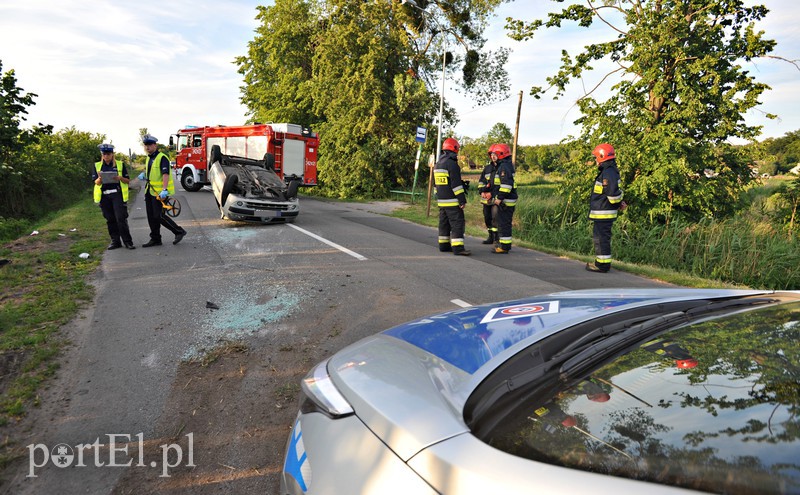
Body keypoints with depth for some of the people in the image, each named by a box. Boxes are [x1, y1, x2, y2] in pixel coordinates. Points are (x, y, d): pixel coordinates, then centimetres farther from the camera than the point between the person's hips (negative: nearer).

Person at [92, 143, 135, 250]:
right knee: (110, 220, 7)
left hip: (117, 194, -3)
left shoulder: (120, 165, 5)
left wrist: (120, 178, -16)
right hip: (104, 196, 3)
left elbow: (128, 181, 5)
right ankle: (115, 241, 15)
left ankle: (127, 241, -2)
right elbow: (96, 183, 3)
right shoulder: (97, 166, 10)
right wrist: (100, 178, -19)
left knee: (121, 219, -9)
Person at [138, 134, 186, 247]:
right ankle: (155, 239, 19)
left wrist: (164, 190, -36)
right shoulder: (149, 158, 14)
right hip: (149, 191, 9)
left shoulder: (162, 158, -14)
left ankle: (179, 231, 5)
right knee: (151, 217, 10)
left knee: (159, 216, -9)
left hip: (159, 192, -9)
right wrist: (144, 174, 12)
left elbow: (166, 174, -26)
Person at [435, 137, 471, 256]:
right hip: (452, 201, -9)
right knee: (458, 223, -8)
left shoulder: (438, 164, 15)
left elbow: (436, 183, 22)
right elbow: (456, 184, -18)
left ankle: (443, 245, 20)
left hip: (441, 201, 9)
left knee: (444, 223, 15)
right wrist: (462, 200, -16)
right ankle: (458, 248, -12)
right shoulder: (452, 164, -14)